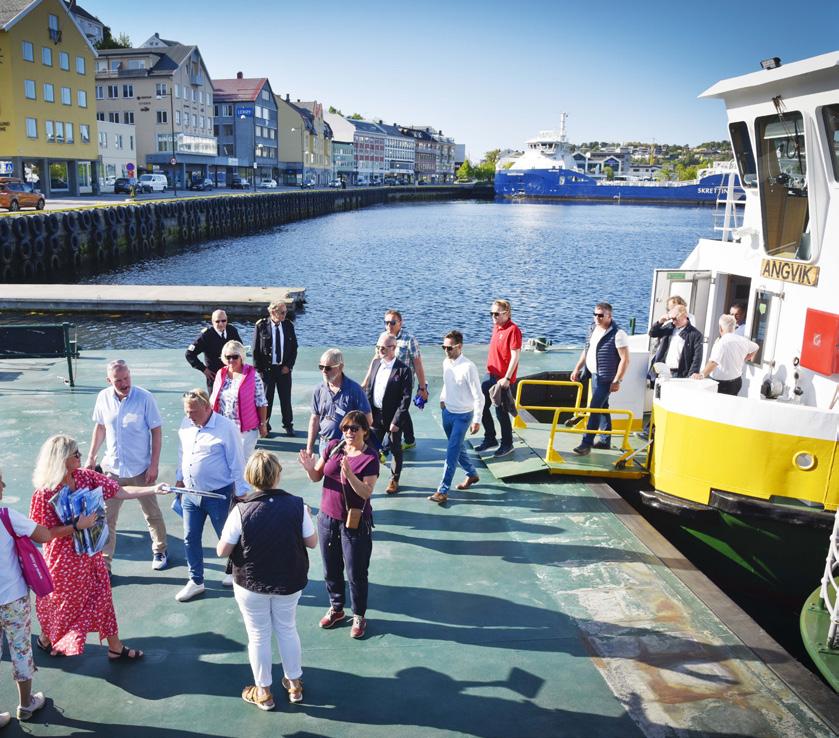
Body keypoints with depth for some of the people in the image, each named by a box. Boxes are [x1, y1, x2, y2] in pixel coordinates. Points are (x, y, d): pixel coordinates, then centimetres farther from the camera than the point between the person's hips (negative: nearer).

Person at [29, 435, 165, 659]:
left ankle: (115, 647, 26)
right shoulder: (45, 493, -23)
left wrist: (154, 489, -15)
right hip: (65, 559, -6)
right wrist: (75, 526, -27)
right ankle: (45, 639, 46)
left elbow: (122, 492, -7)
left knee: (102, 597, 13)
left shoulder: (85, 476, -7)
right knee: (63, 602, 16)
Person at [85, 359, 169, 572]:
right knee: (106, 517, 7)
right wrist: (91, 457, 8)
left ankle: (160, 552, 35)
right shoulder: (103, 398, -6)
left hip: (140, 469, -2)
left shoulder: (144, 397, -16)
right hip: (112, 469, 2)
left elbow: (156, 431, -10)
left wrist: (154, 464, -12)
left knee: (152, 514, 15)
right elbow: (100, 427, 9)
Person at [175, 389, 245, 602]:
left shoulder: (226, 428, -18)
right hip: (190, 493, 6)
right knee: (190, 538, 12)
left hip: (218, 495, -5)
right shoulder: (186, 424, 0)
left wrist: (239, 495, -11)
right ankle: (196, 581, 28)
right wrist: (180, 479, 18)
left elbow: (237, 465, -13)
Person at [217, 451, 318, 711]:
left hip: (251, 584, -2)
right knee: (287, 629, 23)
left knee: (258, 635, 17)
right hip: (289, 583, 2)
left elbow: (222, 551, -15)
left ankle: (263, 692, 32)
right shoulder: (297, 505, -16)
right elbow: (312, 542, -6)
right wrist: (308, 518, 10)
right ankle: (294, 684, 37)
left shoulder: (241, 510, -21)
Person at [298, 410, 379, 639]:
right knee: (330, 569, 18)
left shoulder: (370, 457, -14)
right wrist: (310, 468, -18)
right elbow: (317, 477, 4)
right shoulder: (333, 446, -2)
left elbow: (367, 492, -21)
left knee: (356, 573, 6)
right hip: (328, 517, 5)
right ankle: (336, 608, 39)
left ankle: (359, 617, 25)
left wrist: (349, 474, -35)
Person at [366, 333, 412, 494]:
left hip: (393, 417, -4)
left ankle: (394, 480, 31)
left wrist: (397, 421, -18)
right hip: (375, 415, 4)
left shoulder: (403, 370, -15)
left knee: (395, 450, 13)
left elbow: (406, 398, -16)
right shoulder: (375, 363, 2)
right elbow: (369, 389, 8)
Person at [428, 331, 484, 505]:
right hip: (447, 412, 7)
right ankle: (472, 474, 41)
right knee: (457, 447, 20)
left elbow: (478, 396, -19)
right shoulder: (446, 363, -1)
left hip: (463, 415, -7)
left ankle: (443, 490, -3)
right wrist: (442, 399, 13)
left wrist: (477, 420, -19)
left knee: (452, 452, -8)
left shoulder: (468, 367, -23)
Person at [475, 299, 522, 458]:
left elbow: (515, 356, -18)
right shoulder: (496, 327, 10)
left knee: (500, 411, 1)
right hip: (489, 374, 9)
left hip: (502, 379, -9)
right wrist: (490, 370, 18)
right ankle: (490, 439, 30)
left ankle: (507, 444, 17)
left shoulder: (513, 330, -15)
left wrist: (507, 378, -21)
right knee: (482, 406, 14)